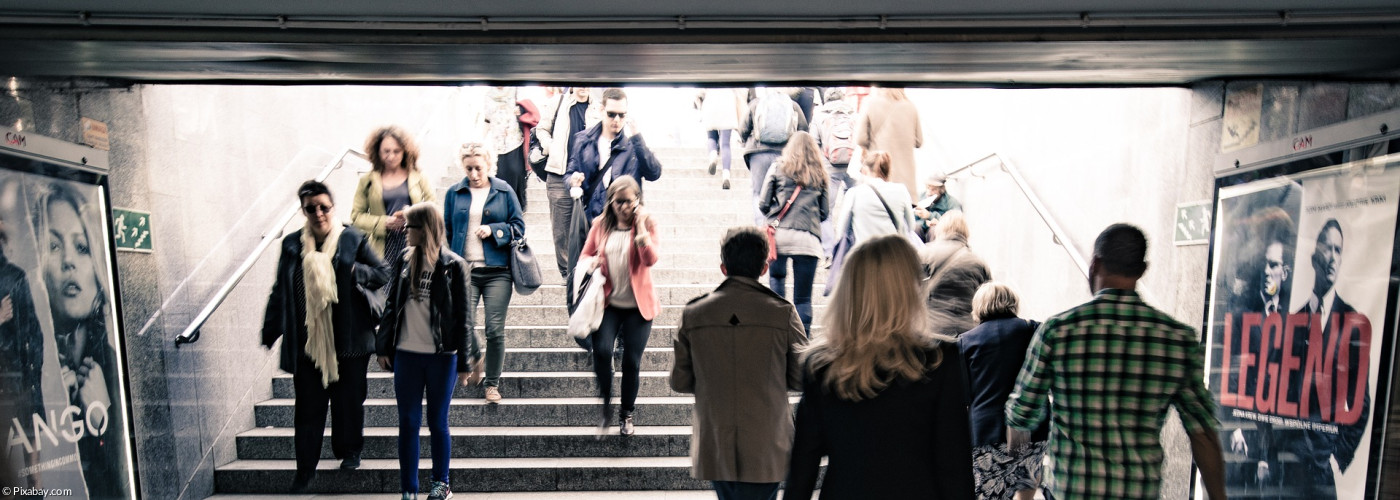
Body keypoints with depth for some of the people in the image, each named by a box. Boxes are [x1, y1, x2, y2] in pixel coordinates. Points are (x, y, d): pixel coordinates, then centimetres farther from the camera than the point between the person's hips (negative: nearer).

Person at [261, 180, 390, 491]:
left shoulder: (354, 240, -2)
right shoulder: (292, 245, 4)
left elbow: (382, 274, 2)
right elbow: (279, 291, 9)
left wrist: (356, 271, -18)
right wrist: (270, 333, 8)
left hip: (348, 341, -1)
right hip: (306, 343, 1)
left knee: (349, 400, 12)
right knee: (308, 406, 5)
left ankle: (350, 451, 33)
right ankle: (305, 469, 17)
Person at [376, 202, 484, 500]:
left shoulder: (453, 266, -6)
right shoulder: (404, 261, 6)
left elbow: (462, 316, -4)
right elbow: (391, 305, 12)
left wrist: (464, 363, -5)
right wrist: (384, 347, 9)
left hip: (442, 356, -3)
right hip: (407, 355, 3)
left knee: (437, 423, 9)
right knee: (408, 423, 6)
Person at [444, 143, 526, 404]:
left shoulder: (504, 191, 4)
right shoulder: (454, 193, 8)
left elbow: (518, 226, 6)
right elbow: (447, 230, 13)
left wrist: (494, 230, -11)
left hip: (497, 271, -1)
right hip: (464, 270, 1)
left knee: (495, 330, -1)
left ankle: (493, 383, 14)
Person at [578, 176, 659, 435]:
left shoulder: (646, 223, 0)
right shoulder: (601, 224, 6)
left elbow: (651, 259, -14)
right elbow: (585, 254, 16)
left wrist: (640, 227, -19)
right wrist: (592, 263, -6)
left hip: (638, 306, -1)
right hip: (608, 303, 1)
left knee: (632, 361, 2)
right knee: (601, 350, -18)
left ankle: (627, 414, 24)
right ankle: (605, 402, 8)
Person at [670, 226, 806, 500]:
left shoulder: (693, 314, -7)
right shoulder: (783, 313, -12)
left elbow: (680, 382, -1)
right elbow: (801, 379, -5)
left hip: (713, 450, 3)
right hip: (765, 451, -3)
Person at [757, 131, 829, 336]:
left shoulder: (778, 168, 9)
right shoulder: (819, 174, 14)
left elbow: (763, 203, 6)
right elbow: (825, 212, 15)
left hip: (779, 234, 0)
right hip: (808, 238, 1)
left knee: (776, 278, 19)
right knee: (803, 297, 2)